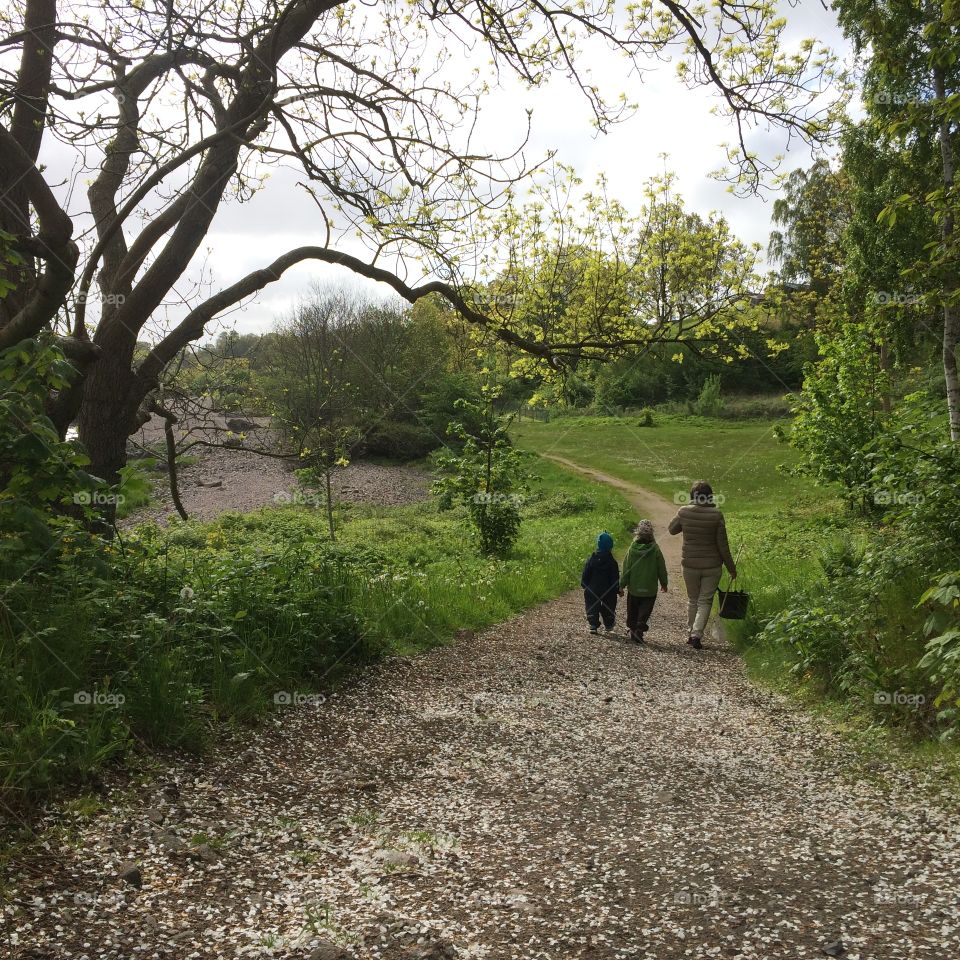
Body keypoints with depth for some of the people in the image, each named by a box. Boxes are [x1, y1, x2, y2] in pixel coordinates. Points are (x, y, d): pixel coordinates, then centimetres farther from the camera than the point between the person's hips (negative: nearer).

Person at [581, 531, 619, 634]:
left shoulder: (591, 559, -7)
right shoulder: (612, 562, -12)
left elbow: (585, 575, -1)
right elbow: (615, 579, -9)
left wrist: (584, 586, 11)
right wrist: (616, 590, 1)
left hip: (592, 590, 1)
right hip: (607, 591, -1)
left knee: (592, 608, 8)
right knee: (608, 607, 17)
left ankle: (593, 625, -4)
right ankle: (609, 625, 29)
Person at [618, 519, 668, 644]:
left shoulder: (632, 549, -7)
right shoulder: (655, 550, -10)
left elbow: (626, 569, -3)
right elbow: (662, 569, -1)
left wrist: (622, 585, 4)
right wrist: (664, 584, 13)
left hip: (634, 588, 1)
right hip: (650, 590, -1)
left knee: (632, 612, 18)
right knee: (644, 612, 2)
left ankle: (632, 631, 25)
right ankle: (640, 630, -14)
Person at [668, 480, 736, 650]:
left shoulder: (684, 512, -10)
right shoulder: (716, 515, -13)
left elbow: (672, 529, 10)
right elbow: (722, 545, -9)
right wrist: (731, 568, 1)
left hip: (689, 564, 2)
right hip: (712, 566, -2)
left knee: (693, 600, 18)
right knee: (705, 601, 6)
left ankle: (690, 633, 25)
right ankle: (697, 634, -7)